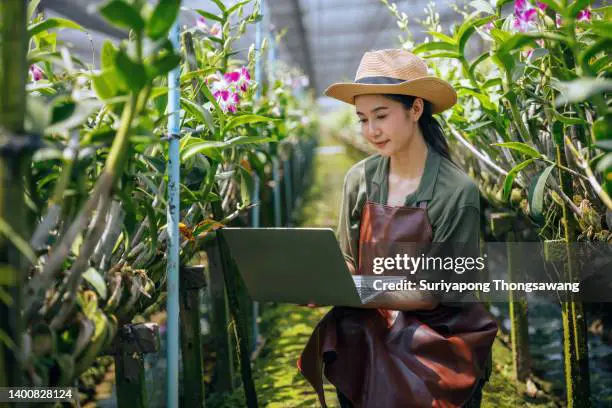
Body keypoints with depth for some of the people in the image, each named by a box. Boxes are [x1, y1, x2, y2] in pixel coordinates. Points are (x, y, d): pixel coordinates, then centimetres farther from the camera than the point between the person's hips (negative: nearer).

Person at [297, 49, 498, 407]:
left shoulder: (457, 192, -12)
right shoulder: (360, 179, 0)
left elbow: (433, 293, -11)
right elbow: (349, 261, 8)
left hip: (438, 336, -4)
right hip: (371, 328, 4)